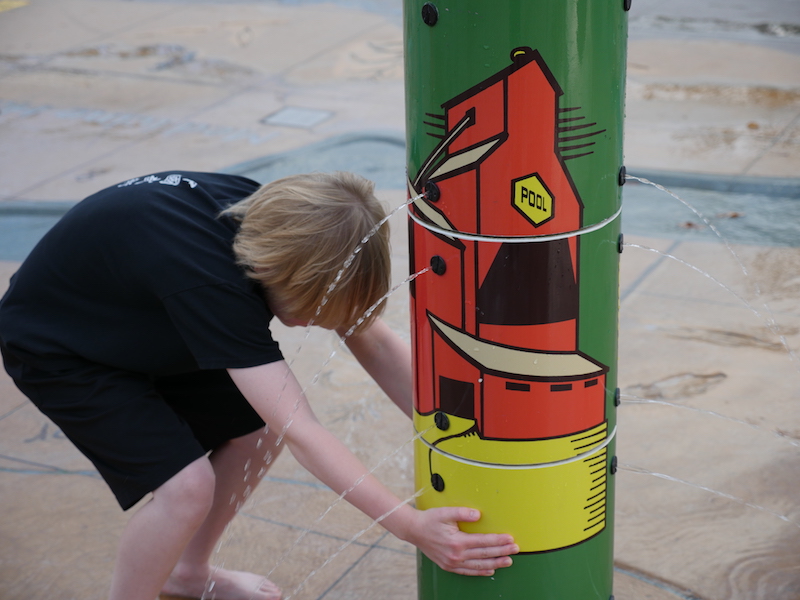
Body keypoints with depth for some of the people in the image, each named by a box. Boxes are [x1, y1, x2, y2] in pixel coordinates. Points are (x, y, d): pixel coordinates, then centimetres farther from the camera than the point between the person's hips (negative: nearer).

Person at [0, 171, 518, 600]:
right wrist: (411, 527, -42)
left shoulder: (280, 217, -18)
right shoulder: (211, 277, -41)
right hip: (54, 347, -8)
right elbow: (302, 431, -41)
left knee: (259, 426, 5)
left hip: (140, 329, 8)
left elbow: (375, 343, -13)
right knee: (187, 484, -21)